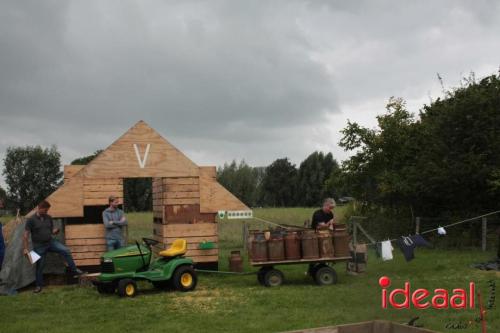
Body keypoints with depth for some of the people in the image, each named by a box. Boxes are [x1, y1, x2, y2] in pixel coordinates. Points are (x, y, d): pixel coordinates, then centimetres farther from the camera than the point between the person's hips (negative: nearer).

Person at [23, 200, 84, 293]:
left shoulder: (49, 218, 2)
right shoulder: (31, 220, -12)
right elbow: (25, 235, -12)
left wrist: (55, 231, -13)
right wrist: (25, 248, -19)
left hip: (51, 241, 3)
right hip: (39, 246, -3)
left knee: (66, 251, -15)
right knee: (40, 266, 3)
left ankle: (74, 270, -6)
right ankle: (39, 285, 19)